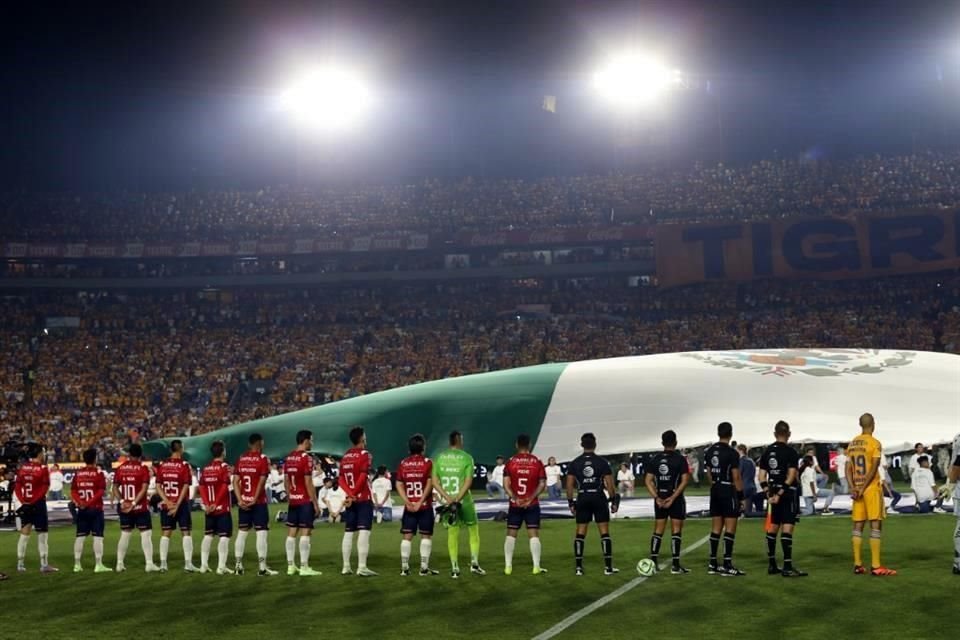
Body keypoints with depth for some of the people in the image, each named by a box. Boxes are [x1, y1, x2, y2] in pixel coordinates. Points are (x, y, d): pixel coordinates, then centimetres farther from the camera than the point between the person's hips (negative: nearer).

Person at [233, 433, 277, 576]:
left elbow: (236, 481, 3)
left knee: (242, 533, 11)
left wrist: (240, 500, -1)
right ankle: (262, 567, -5)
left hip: (243, 502, 6)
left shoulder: (241, 459, 8)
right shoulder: (263, 459, -8)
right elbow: (262, 482, -15)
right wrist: (254, 500, -13)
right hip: (258, 502, -5)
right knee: (262, 533, -3)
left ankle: (238, 565, 14)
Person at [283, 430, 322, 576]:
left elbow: (286, 482, 14)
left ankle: (291, 566, 11)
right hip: (305, 501, -7)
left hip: (293, 501, 8)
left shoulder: (289, 458, 10)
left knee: (292, 533, 8)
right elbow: (308, 483, -16)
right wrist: (316, 503, -12)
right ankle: (304, 567, -5)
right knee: (305, 532, -5)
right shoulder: (306, 458, -13)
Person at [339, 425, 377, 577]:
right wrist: (353, 495, -11)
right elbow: (362, 478, -17)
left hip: (351, 500, 7)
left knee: (348, 533, 10)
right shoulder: (365, 455, -9)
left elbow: (341, 480, 5)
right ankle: (362, 568, -13)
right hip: (364, 499, -7)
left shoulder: (345, 457, 11)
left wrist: (350, 494, -6)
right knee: (364, 532, -8)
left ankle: (346, 567, 13)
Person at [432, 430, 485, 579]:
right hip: (464, 500, -3)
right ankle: (474, 563, 8)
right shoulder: (466, 458, -4)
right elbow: (468, 481, -14)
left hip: (448, 501, 3)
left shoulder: (439, 458, 5)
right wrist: (457, 498, -16)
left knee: (452, 533, 8)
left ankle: (454, 568, 8)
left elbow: (435, 482, 0)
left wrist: (447, 498, -7)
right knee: (473, 530, 12)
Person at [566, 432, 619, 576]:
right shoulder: (602, 462, -2)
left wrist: (571, 503, 7)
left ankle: (578, 567, 4)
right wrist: (614, 500, 4)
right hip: (599, 498, -2)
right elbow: (610, 484, -5)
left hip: (582, 499, 2)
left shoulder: (574, 463, 2)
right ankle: (608, 567, 2)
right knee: (604, 532, 3)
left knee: (580, 533, 6)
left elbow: (569, 485, -1)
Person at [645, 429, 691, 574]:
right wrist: (673, 497, -15)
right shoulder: (680, 459, -7)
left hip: (660, 498, 4)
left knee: (658, 530, 10)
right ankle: (675, 565, -2)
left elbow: (648, 480, 1)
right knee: (676, 531, 0)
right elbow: (685, 481, -14)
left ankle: (653, 562, 7)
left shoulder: (655, 459, 5)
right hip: (676, 498, -4)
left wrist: (656, 497, -3)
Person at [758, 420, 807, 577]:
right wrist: (780, 494, -15)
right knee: (787, 528, -9)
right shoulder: (791, 452, -9)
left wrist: (769, 493, 5)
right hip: (788, 494, -7)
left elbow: (762, 476, 6)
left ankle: (772, 565, 20)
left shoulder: (767, 452, 9)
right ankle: (787, 567, -12)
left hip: (774, 495, 7)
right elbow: (791, 476, -17)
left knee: (773, 528, 14)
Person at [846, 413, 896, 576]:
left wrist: (853, 488, 1)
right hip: (871, 489, -6)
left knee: (858, 525, 8)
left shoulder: (852, 444, 11)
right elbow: (873, 469, -15)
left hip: (857, 489, 6)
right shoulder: (874, 443, -9)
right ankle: (876, 566, -9)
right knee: (875, 525, -5)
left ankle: (857, 564, 7)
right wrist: (863, 488, -12)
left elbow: (848, 469, 7)